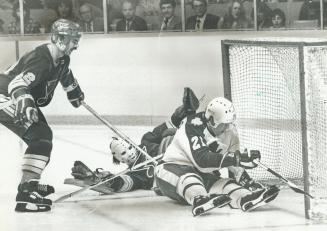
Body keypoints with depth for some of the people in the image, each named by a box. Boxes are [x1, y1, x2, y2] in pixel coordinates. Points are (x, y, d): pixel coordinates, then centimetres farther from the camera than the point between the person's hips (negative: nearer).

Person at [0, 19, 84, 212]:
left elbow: (65, 73, 28)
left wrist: (75, 93, 43)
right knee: (40, 138, -22)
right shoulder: (41, 60, -28)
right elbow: (18, 82, -43)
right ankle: (26, 192, -29)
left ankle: (31, 182, 36)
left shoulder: (62, 59, 3)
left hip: (25, 100, 11)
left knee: (44, 136, 21)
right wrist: (23, 102, -61)